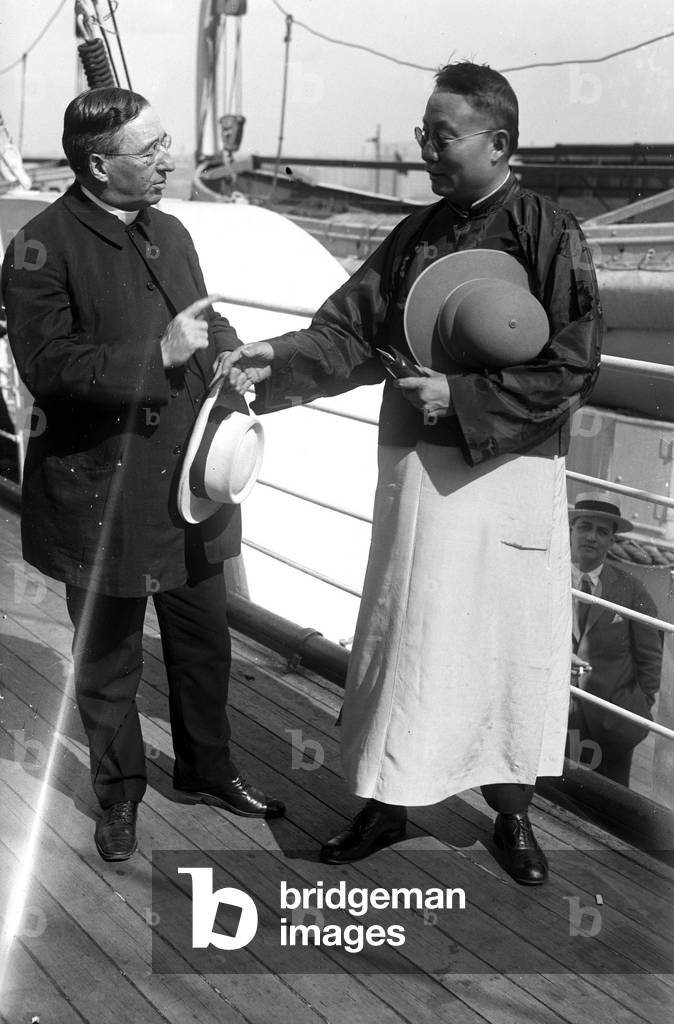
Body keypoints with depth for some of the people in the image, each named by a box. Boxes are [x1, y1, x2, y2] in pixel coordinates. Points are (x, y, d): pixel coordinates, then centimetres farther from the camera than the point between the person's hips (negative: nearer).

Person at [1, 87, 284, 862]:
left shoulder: (169, 232, 8)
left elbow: (210, 331, 17)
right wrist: (160, 357, -26)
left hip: (189, 485, 6)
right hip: (103, 498, -6)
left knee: (204, 644, 18)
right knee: (108, 663, 12)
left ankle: (206, 768, 40)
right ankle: (119, 796, 33)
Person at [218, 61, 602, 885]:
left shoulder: (550, 236, -8)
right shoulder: (413, 239, 7)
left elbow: (571, 364, -13)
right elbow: (351, 331, 2)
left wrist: (463, 396, -18)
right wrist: (278, 359, -15)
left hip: (507, 477, -4)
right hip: (418, 471, 4)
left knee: (510, 641, 9)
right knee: (403, 639, 11)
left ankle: (511, 811, 28)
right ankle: (385, 803, 26)